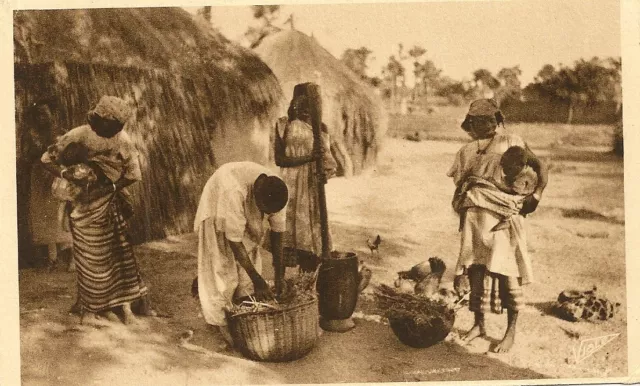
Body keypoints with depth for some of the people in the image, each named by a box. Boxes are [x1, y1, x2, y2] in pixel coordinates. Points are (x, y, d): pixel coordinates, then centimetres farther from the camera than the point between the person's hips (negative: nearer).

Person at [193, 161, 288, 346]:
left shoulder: (276, 194, -28)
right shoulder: (234, 192, -45)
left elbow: (277, 233, -14)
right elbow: (234, 241, -37)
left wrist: (279, 277, -12)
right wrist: (258, 280, -31)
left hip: (247, 217, 5)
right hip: (217, 215, -5)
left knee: (249, 264, 2)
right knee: (223, 271, -8)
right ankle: (220, 321, 3)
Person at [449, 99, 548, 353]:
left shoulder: (511, 143, 9)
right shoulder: (466, 151, 19)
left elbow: (538, 165, 4)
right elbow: (459, 184, 21)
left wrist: (537, 193, -11)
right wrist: (462, 210, 8)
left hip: (504, 215, -4)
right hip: (474, 217, 4)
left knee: (506, 270, -7)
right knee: (476, 269, 5)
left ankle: (511, 331, 1)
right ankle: (478, 324, 19)